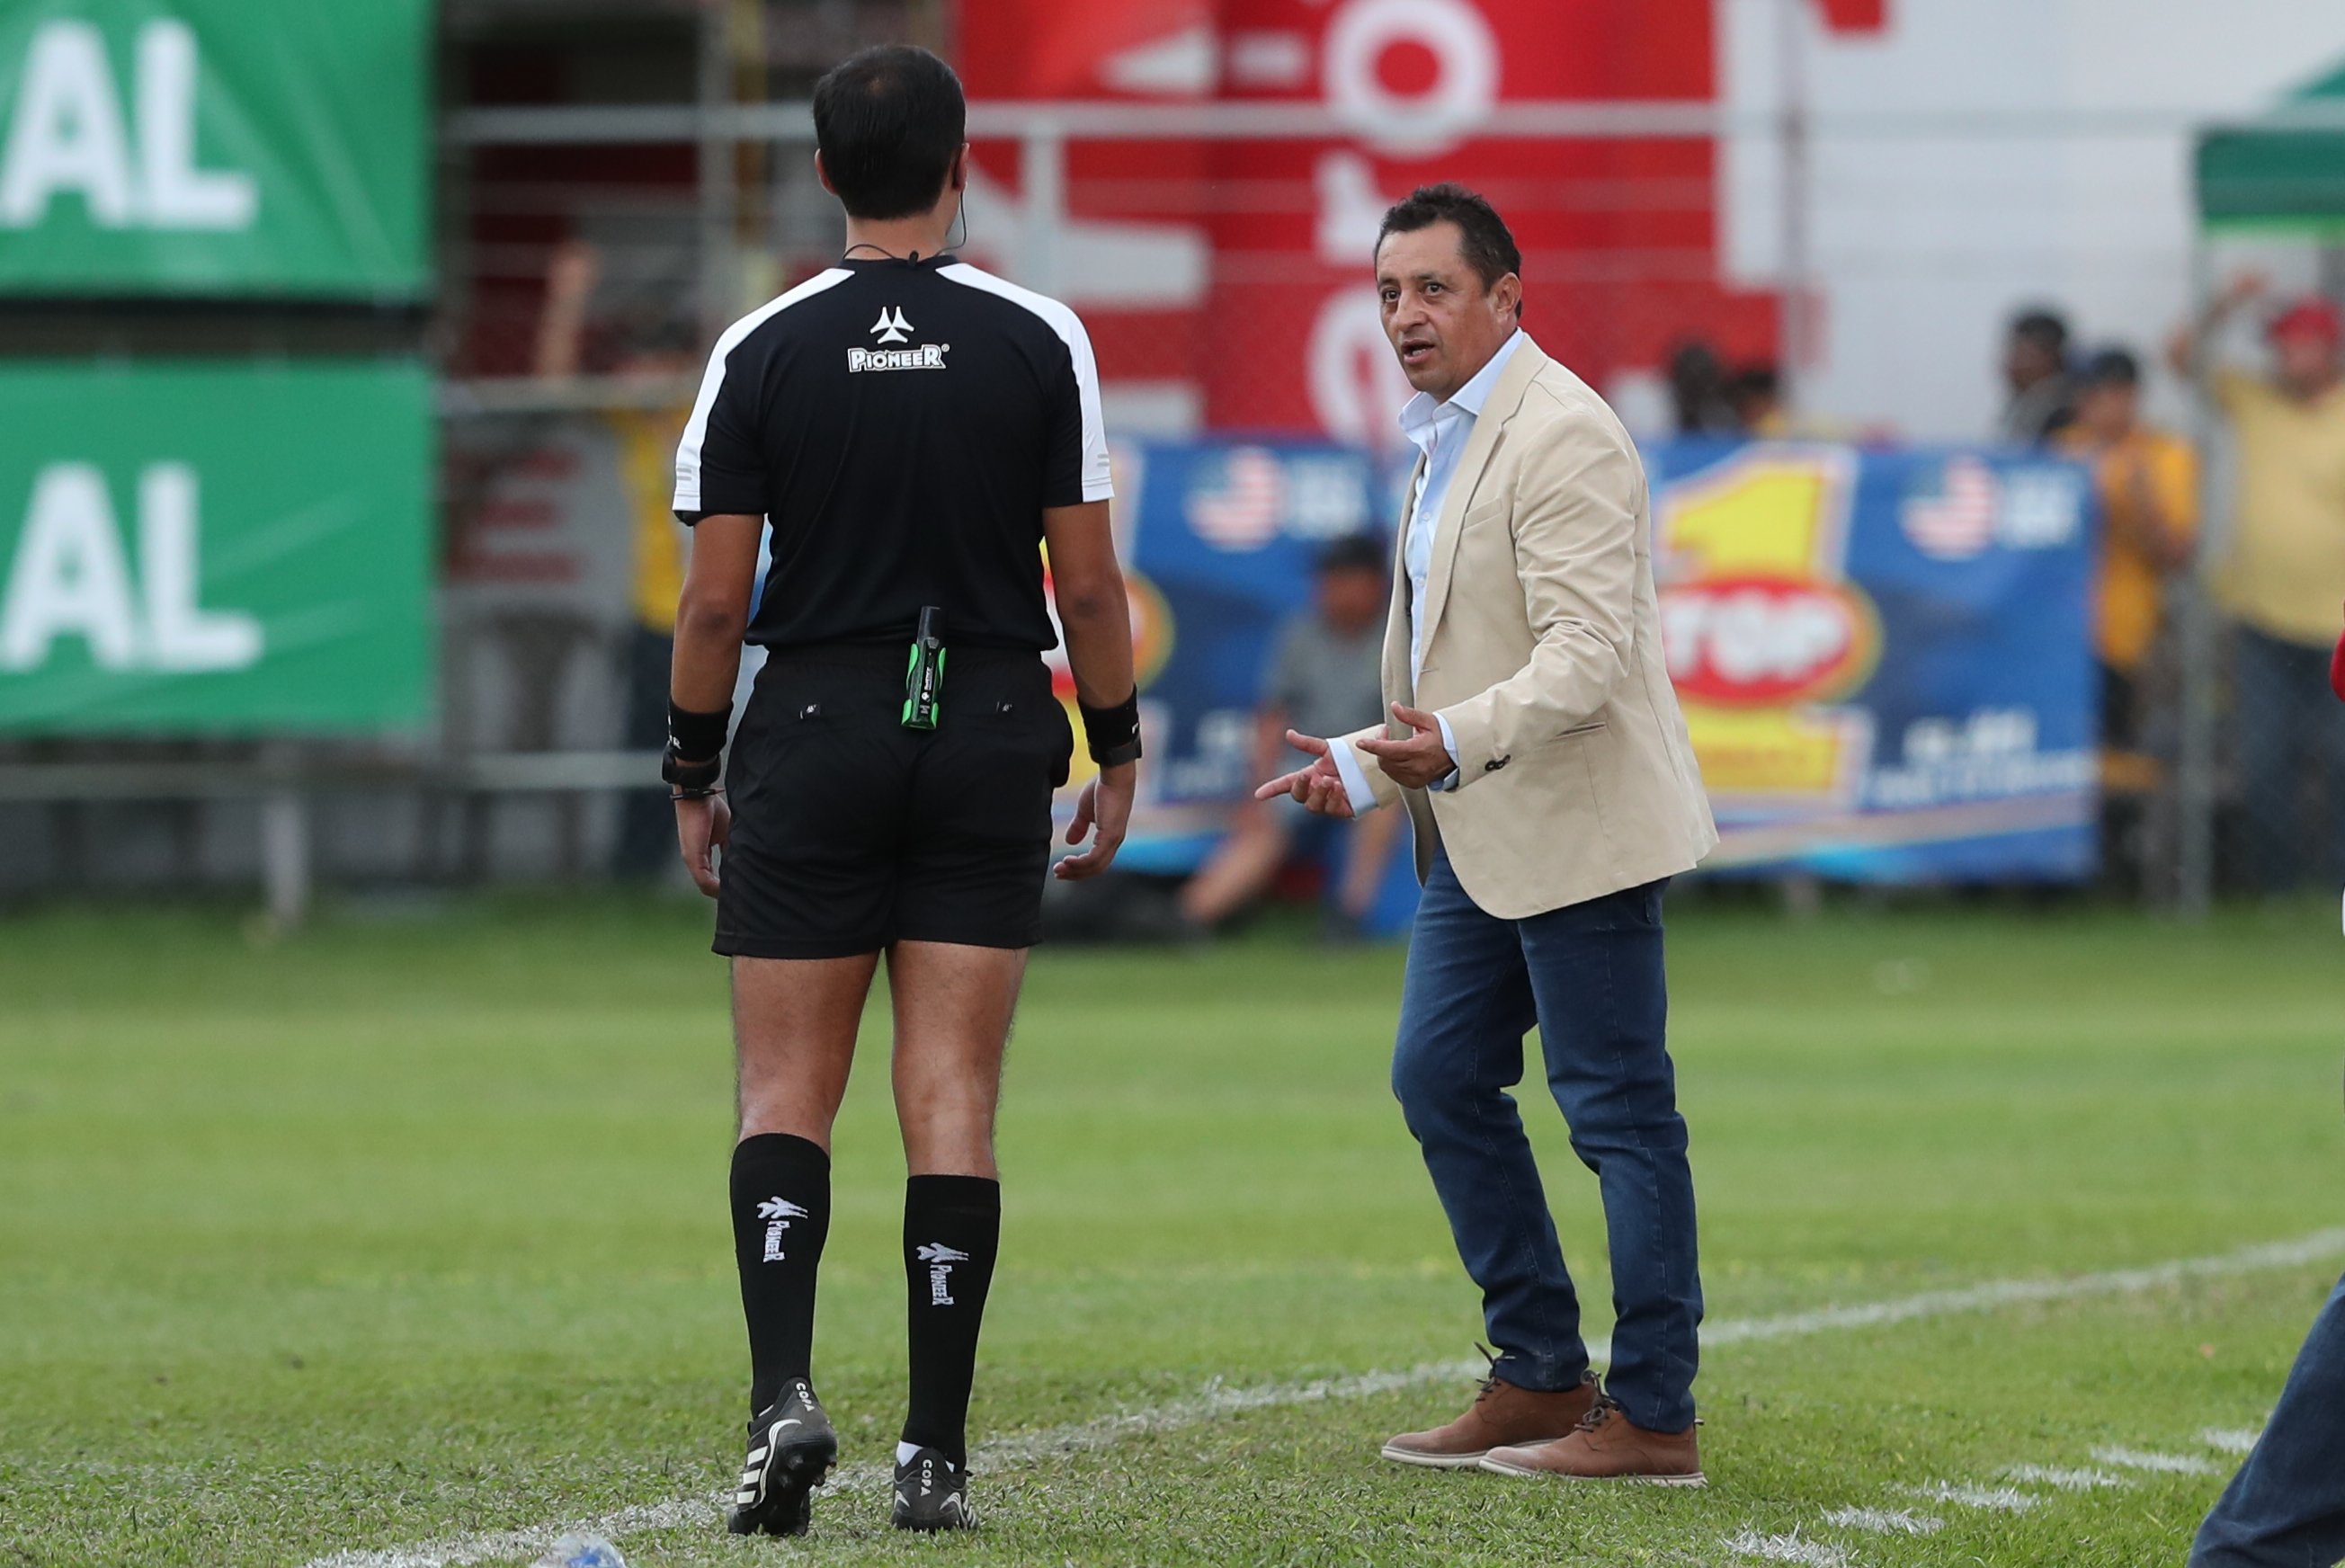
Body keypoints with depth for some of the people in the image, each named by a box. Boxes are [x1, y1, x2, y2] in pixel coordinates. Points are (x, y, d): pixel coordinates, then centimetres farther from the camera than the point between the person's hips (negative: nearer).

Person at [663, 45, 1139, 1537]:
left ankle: (786, 1390, -15)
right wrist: (1118, 753, 10)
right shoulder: (1038, 340, -3)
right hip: (991, 739, 1)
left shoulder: (763, 351, -3)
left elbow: (716, 594, -3)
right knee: (954, 1104, 2)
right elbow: (1088, 580, -3)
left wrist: (693, 777, 8)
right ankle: (936, 1454, 0)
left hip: (810, 741, 0)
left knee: (787, 1095, 5)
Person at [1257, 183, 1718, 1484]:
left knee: (1617, 1110, -5)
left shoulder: (1562, 436, -16)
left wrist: (1458, 743, -37)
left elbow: (1584, 654, -25)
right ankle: (1541, 1377, 19)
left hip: (1572, 826, -10)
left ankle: (1652, 1415, -1)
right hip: (1480, 835, 10)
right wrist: (1371, 767, 21)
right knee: (1440, 1076, 12)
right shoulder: (1446, 435, 15)